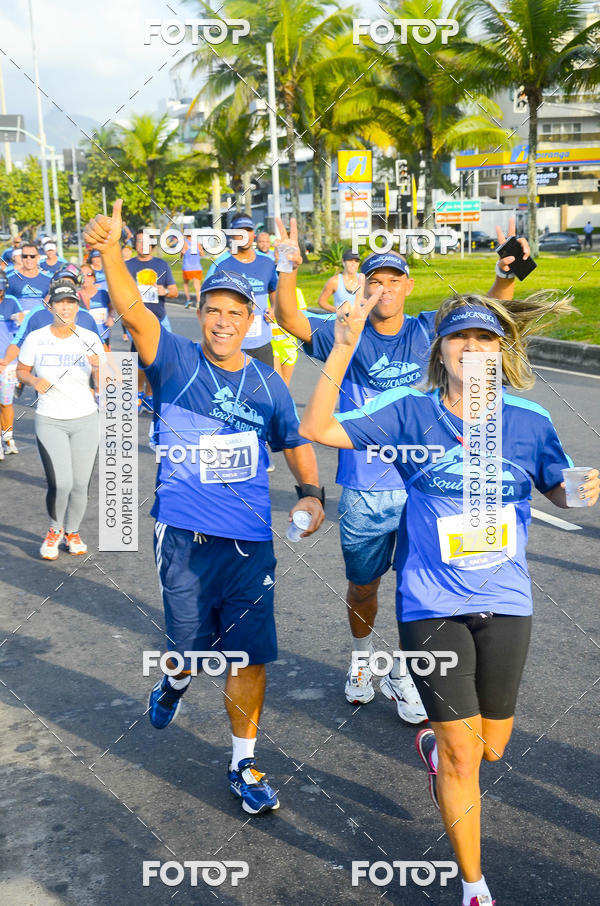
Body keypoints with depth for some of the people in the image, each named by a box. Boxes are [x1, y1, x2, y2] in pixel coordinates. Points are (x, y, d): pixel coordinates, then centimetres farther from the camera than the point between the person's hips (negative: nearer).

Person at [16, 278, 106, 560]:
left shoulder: (90, 339, -2)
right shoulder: (35, 339, -5)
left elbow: (102, 385, -2)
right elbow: (21, 371, 9)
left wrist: (98, 368, -23)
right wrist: (35, 381, -12)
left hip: (85, 420, 2)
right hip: (49, 421, -2)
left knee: (80, 485, 3)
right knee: (60, 484, -13)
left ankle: (72, 532, 30)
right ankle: (55, 530, 17)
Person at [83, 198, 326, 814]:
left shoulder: (267, 383, 7)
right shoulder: (176, 362, -3)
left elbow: (295, 444, 18)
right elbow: (133, 312, -20)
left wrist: (310, 492, 0)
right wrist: (109, 252, -36)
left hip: (251, 540, 2)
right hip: (183, 537, -2)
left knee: (250, 655, 5)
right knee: (193, 646, 10)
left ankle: (243, 764, 25)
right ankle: (176, 680, 49)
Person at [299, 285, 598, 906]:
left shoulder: (528, 421, -2)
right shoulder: (410, 412, -7)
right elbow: (318, 428, -13)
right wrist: (344, 347, -20)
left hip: (505, 603, 3)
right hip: (432, 605, -3)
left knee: (491, 747, 16)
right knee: (463, 756, 2)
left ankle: (433, 745, 53)